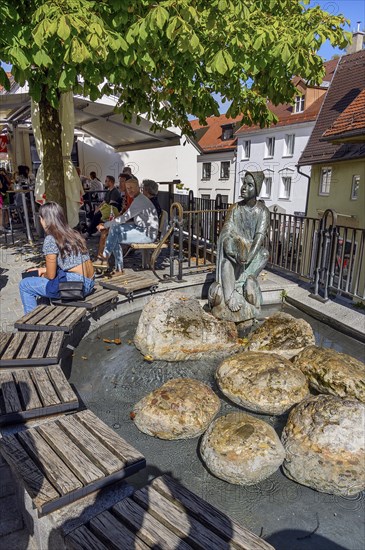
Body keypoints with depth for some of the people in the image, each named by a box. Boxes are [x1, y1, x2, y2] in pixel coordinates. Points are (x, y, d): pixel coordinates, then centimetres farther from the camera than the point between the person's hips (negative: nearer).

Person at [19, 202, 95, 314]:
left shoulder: (50, 240, -11)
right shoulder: (73, 233, 11)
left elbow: (51, 276, -7)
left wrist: (43, 275, 15)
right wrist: (45, 269, 21)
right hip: (89, 284, 8)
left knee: (24, 285, 7)